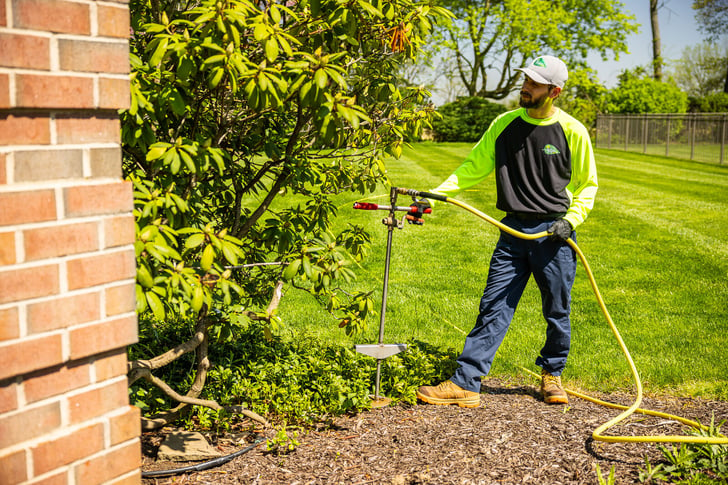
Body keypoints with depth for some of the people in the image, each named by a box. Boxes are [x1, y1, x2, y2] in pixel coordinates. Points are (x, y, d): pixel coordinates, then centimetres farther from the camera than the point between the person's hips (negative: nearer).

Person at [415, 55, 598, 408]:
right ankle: (465, 384, -1)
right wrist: (435, 194, -5)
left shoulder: (572, 131, -3)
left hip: (554, 233, -2)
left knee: (557, 312, 8)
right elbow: (473, 167, 7)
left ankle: (551, 375, 30)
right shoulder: (504, 124, 5)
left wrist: (571, 219, -9)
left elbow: (587, 184, 6)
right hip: (513, 231, 2)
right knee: (493, 307, -1)